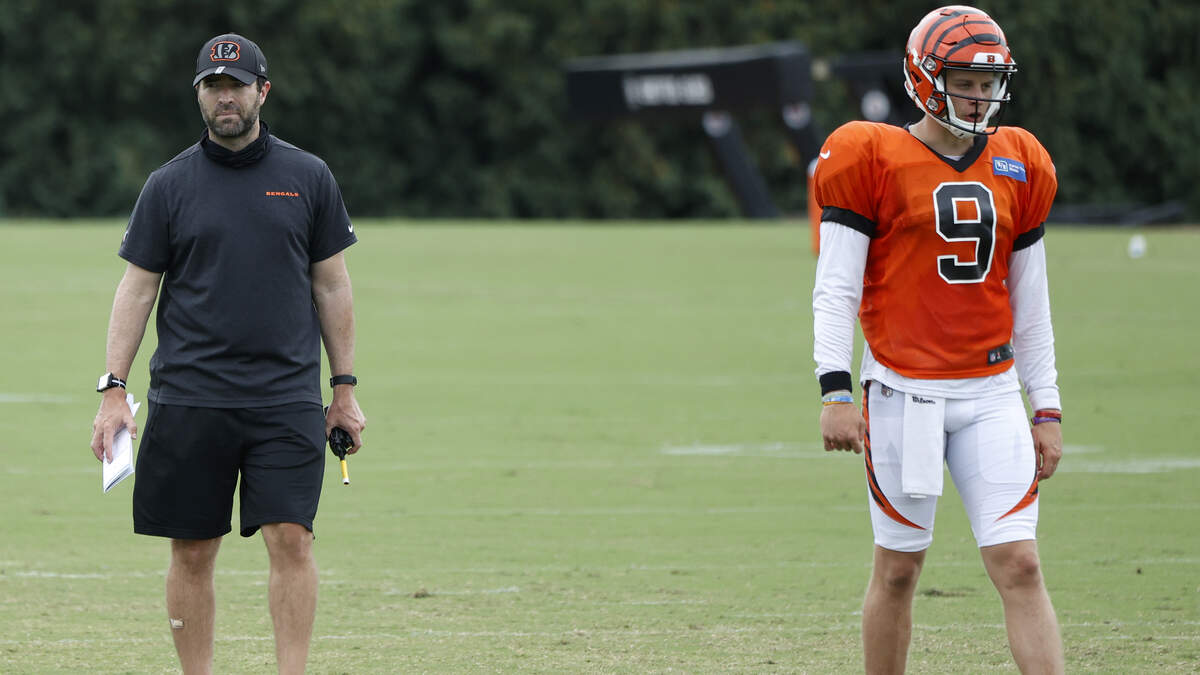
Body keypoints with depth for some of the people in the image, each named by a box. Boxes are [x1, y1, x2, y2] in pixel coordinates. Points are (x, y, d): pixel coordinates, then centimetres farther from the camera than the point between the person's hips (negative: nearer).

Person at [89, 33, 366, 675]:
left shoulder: (308, 178, 7)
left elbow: (332, 286, 11)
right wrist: (113, 388, -3)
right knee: (192, 551, 2)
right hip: (188, 399, 0)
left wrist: (345, 388, 8)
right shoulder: (169, 185, 5)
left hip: (286, 398, 0)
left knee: (291, 538, -11)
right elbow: (136, 289, 6)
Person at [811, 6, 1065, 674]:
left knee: (1021, 566, -6)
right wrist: (836, 392, -13)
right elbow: (835, 289, -5)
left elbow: (1030, 305, 16)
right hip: (904, 394, -3)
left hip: (991, 393, 3)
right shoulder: (873, 160, -4)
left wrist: (1048, 410, 13)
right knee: (899, 568, 4)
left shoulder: (1018, 167, 10)